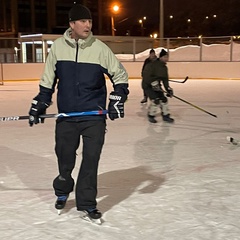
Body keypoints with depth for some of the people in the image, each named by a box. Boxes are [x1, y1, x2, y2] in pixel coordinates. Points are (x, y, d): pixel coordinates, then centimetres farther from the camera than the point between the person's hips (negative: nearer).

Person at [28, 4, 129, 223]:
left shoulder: (100, 48, -7)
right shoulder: (58, 47, -3)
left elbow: (120, 75, 2)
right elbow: (48, 80, 8)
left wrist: (117, 100, -8)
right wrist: (40, 105, 8)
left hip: (94, 115, -1)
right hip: (66, 115, 2)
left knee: (91, 159, -2)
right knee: (64, 156, 12)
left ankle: (86, 203, 11)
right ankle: (62, 191, 39)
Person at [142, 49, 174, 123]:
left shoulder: (164, 67, 5)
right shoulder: (152, 65, -22)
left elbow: (165, 80, 8)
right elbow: (146, 75, -28)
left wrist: (168, 89, -2)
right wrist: (154, 83, -33)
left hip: (156, 86, 8)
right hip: (147, 85, -8)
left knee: (164, 99, 2)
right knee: (156, 100, -19)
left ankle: (165, 115, 17)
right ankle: (151, 116, -1)